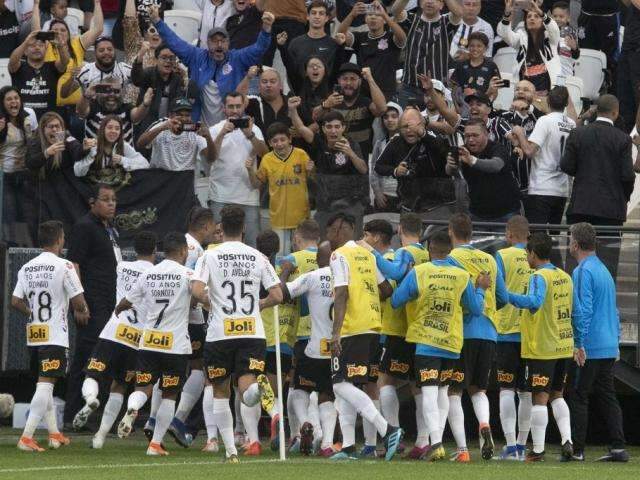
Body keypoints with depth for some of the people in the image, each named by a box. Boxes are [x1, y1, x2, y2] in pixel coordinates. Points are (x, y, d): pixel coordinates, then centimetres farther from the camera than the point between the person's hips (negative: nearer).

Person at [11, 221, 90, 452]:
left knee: (45, 383, 18)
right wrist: (81, 312, 10)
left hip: (34, 335, 7)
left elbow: (16, 301, 6)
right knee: (45, 384, -9)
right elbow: (78, 300, -12)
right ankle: (26, 436, -18)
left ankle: (54, 433, 26)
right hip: (55, 335, -7)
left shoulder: (27, 268, 7)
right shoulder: (63, 266, -11)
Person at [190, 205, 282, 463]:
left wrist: (212, 302, 8)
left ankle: (230, 450, 9)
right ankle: (258, 387, -41)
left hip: (220, 334, -1)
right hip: (252, 332, 1)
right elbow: (277, 295, 3)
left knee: (220, 392, 14)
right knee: (247, 394, -4)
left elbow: (197, 291, -14)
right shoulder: (258, 257, 6)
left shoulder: (210, 256, -1)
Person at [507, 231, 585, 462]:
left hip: (541, 348, -7)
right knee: (557, 396, 18)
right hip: (564, 347, 7)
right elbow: (577, 313, 15)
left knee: (540, 398, -3)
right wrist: (579, 344, 21)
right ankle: (567, 440, 5)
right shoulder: (565, 277, 11)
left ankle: (538, 449, -3)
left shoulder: (539, 277, -12)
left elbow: (534, 301, -33)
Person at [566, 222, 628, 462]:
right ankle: (618, 447, 2)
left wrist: (577, 343, -16)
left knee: (578, 397, -2)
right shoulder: (604, 270, 16)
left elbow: (584, 310, -18)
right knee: (608, 397, 8)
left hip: (588, 348, -8)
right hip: (609, 347, 8)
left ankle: (577, 449, -2)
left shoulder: (583, 272, -11)